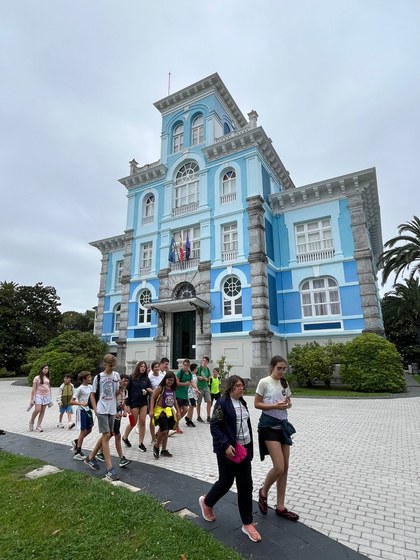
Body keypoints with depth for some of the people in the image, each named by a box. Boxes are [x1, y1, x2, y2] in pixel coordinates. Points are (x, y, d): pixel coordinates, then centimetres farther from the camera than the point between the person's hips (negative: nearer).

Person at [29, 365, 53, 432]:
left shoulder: (47, 378, 11)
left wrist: (50, 398, 15)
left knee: (42, 411, 3)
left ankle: (38, 426, 12)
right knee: (37, 409, -18)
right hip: (38, 395, -4)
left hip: (46, 396, 4)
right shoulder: (37, 378, -3)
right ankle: (31, 422, 9)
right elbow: (33, 389, -4)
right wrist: (32, 399, -7)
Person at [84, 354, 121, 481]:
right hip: (102, 410, -4)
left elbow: (116, 393, 8)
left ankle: (91, 457, 35)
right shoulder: (98, 377, -5)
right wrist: (95, 409, -6)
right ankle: (110, 469, -4)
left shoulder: (116, 375, 3)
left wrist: (121, 388, -13)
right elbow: (92, 394, 2)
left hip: (112, 410, 4)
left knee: (106, 435, 13)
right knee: (106, 435, -8)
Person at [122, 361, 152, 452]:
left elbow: (150, 390, 9)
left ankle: (141, 443, 14)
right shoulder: (132, 378, -4)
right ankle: (125, 437, 33)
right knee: (134, 422, 6)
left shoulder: (146, 379, 5)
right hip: (134, 403, -3)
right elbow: (128, 391, -4)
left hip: (144, 403, 3)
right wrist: (127, 405, -8)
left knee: (142, 422, 2)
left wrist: (147, 391, -15)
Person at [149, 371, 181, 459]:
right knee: (163, 431, -13)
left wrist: (178, 411, 13)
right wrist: (151, 410, -19)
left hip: (169, 412, 6)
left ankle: (164, 450, 26)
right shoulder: (160, 388, -11)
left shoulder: (173, 389, 7)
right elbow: (153, 398, -11)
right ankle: (156, 447, 12)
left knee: (166, 432, 13)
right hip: (160, 411, -6)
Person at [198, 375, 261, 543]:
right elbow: (214, 426, -18)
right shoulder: (222, 402, -17)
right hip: (228, 449, -6)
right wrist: (226, 445, -24)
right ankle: (206, 502, 37)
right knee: (226, 482, 8)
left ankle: (247, 523, 23)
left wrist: (249, 447, 15)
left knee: (245, 484, 9)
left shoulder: (242, 403, 7)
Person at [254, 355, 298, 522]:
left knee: (285, 467, 10)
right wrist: (274, 406, -22)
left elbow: (289, 402, 16)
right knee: (279, 467, -10)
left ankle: (280, 507, 25)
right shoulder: (264, 382, -12)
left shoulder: (284, 383, 7)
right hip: (269, 425, -7)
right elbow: (256, 404, -9)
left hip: (283, 424, 7)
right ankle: (263, 492, 19)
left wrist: (287, 404, -8)